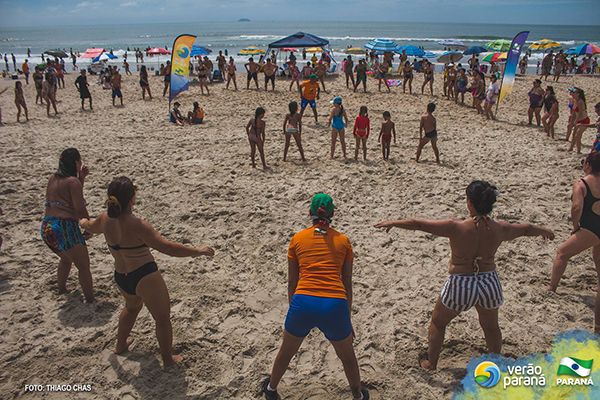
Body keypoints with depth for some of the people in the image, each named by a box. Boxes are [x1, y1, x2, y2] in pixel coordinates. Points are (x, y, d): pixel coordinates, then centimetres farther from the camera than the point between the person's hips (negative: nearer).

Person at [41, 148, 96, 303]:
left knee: (66, 259, 32)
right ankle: (90, 300, 4)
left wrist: (81, 178, 13)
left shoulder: (53, 178, 12)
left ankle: (62, 289, 48)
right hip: (64, 227, -9)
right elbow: (80, 209, -16)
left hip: (46, 227, 9)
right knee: (83, 266, 1)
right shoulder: (73, 181, -12)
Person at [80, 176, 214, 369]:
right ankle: (168, 359, 30)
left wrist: (83, 222, 42)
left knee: (132, 307, 37)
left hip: (121, 279, 8)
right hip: (145, 278, -8)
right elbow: (166, 247, -33)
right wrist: (197, 251, -26)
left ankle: (120, 344, 56)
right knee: (163, 319, 14)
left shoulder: (105, 220, -6)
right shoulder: (137, 225, -28)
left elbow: (91, 227, 18)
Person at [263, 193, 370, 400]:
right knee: (347, 356, 28)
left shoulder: (297, 238, 12)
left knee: (286, 352, 29)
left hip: (303, 303, 0)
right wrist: (347, 318, 21)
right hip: (335, 306, 0)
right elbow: (347, 283, 13)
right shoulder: (343, 241, 12)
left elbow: (292, 282, 14)